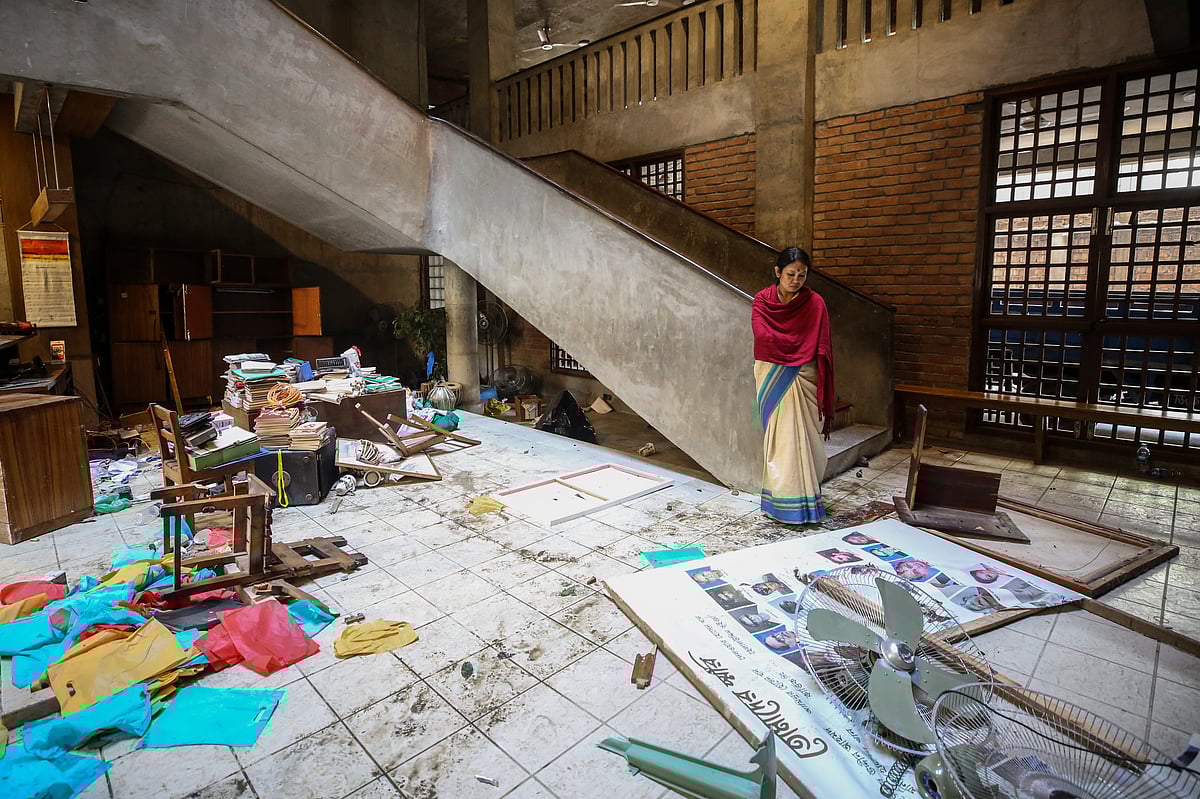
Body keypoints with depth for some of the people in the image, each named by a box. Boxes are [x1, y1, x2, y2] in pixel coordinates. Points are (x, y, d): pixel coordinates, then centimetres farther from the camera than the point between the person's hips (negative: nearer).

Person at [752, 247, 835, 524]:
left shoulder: (814, 303, -1)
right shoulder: (762, 300, 2)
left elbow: (821, 348, -6)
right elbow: (763, 335, -12)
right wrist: (798, 348, -8)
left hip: (802, 379, -1)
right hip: (771, 378, 1)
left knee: (803, 437, 0)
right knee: (777, 437, 4)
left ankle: (803, 498, 10)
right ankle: (780, 500, 12)